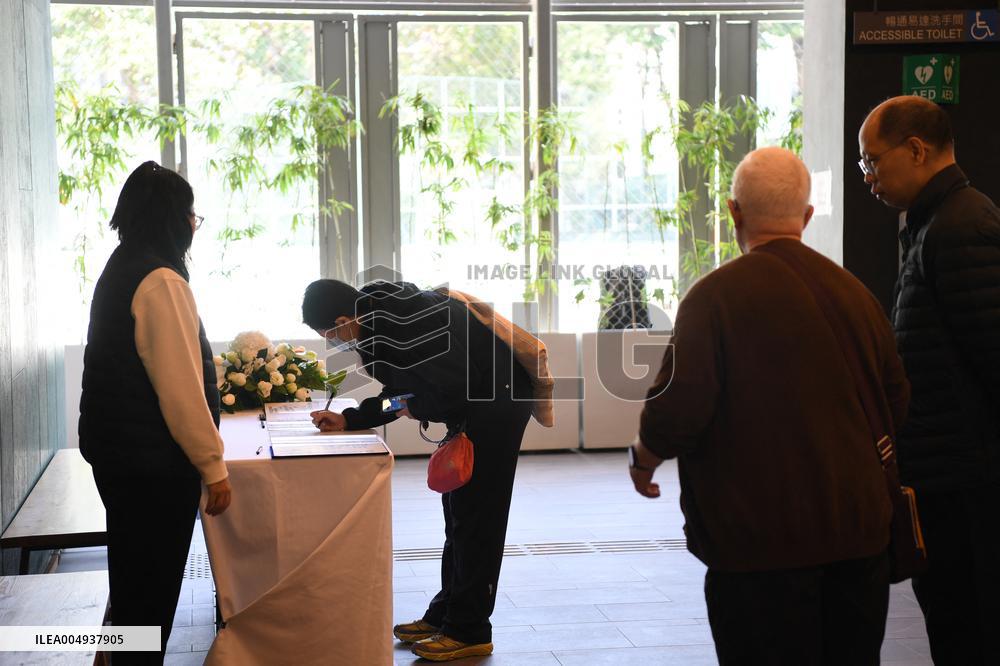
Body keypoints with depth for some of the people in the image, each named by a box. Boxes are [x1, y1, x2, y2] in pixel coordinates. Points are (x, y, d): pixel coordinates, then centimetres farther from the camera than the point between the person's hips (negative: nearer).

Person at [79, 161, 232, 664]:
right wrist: (213, 466, -16)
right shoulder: (161, 279, -19)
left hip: (114, 448, 9)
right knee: (153, 589, 2)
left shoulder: (119, 269, 11)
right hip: (153, 459, -9)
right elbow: (180, 387, -22)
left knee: (134, 579, 22)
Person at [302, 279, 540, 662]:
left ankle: (469, 632, 3)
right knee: (458, 510, 15)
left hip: (498, 397, -10)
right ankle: (445, 615, 25)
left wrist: (416, 409, -10)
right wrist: (347, 421, 7)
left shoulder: (401, 323, -27)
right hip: (471, 403, 11)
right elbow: (399, 393, 17)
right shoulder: (375, 325, 6)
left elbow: (452, 385, -29)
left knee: (474, 514, -5)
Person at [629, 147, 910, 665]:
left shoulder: (715, 295, -12)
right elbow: (897, 404, 12)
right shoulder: (855, 292, 5)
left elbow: (677, 412, -17)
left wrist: (643, 460, 4)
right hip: (859, 537, 5)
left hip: (761, 547, -5)